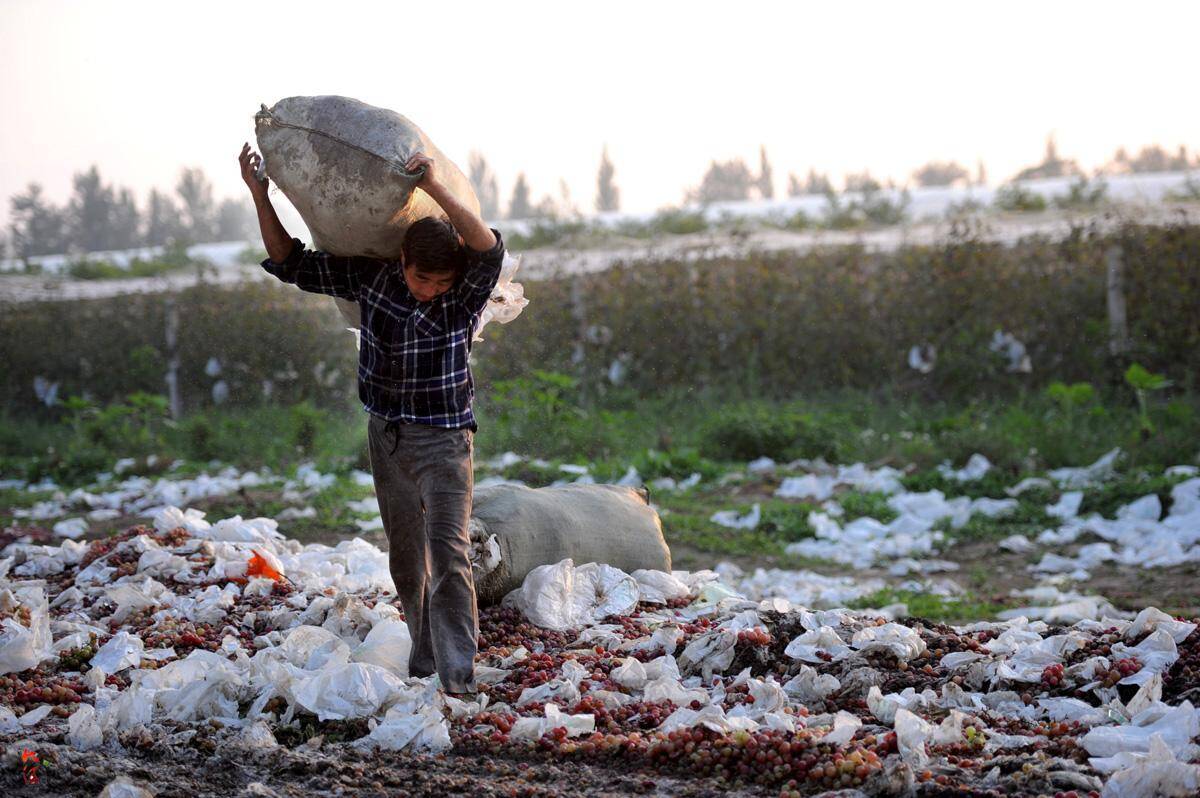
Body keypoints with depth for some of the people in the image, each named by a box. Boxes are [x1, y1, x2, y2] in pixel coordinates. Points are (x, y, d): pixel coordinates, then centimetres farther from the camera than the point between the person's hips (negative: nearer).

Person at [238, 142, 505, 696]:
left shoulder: (467, 292, -15)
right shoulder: (371, 277, -5)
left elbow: (489, 248, -38)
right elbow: (291, 262, 3)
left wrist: (435, 188, -46)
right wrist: (259, 194, -5)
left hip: (444, 441, -5)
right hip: (387, 438, 5)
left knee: (448, 555, -15)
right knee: (406, 558, 14)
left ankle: (458, 676, -18)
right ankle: (425, 657, 28)